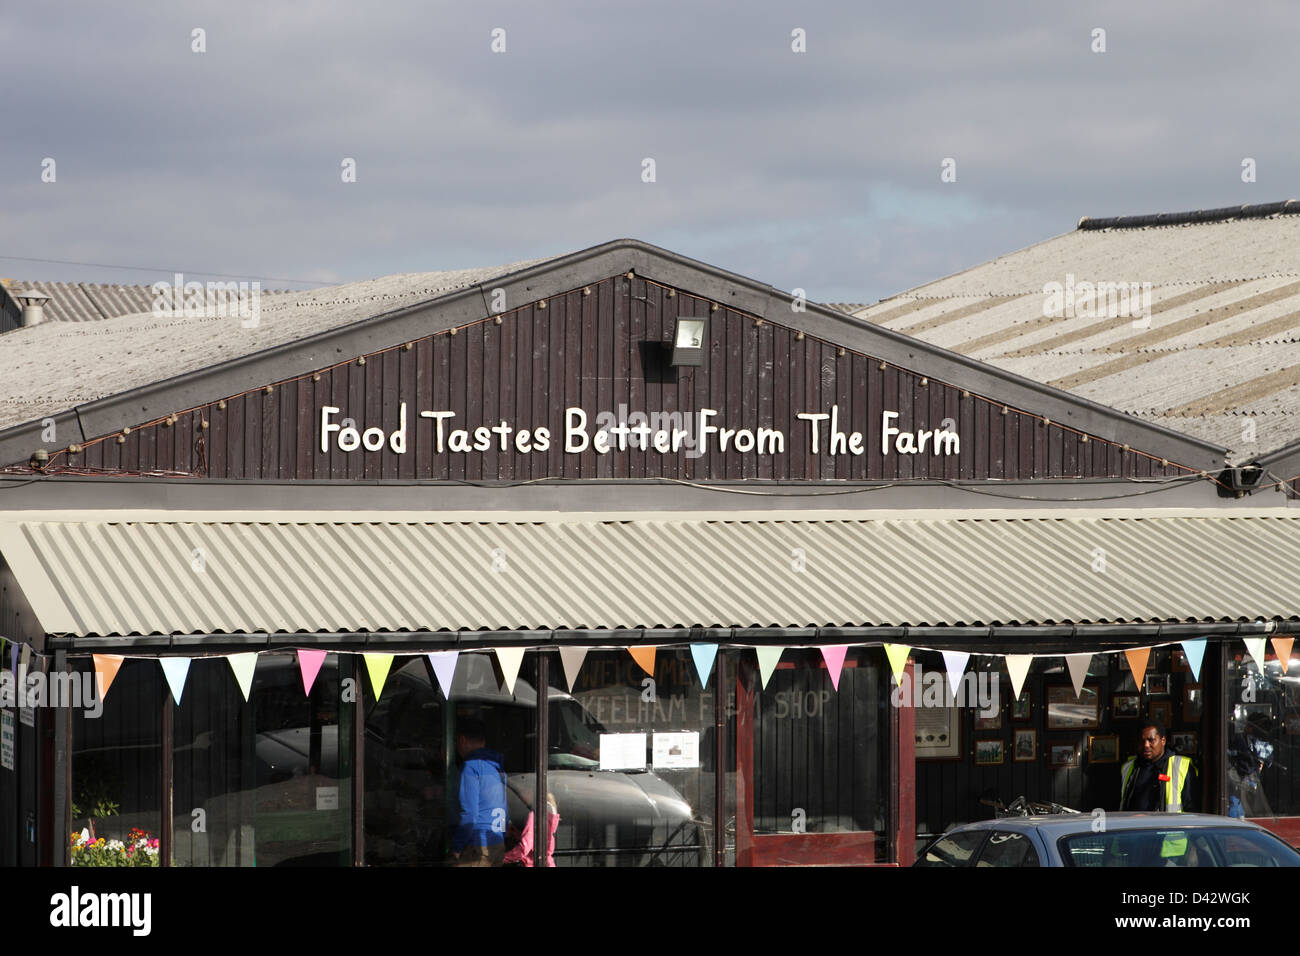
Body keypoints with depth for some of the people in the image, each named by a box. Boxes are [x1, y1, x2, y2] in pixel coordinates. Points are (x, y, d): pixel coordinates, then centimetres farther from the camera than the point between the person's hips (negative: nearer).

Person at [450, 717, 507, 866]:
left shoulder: (471, 766, -11)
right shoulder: (498, 766, 15)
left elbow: (468, 814, -16)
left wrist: (457, 848, -8)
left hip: (478, 847, -8)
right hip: (499, 846, 8)